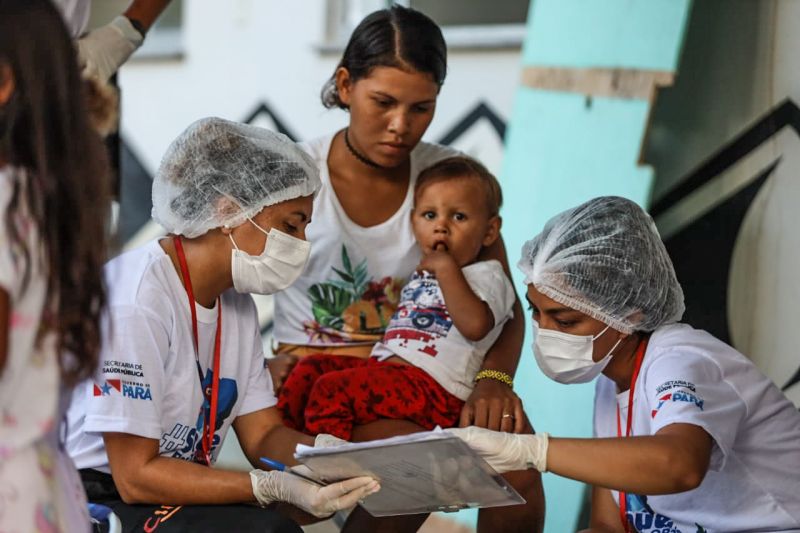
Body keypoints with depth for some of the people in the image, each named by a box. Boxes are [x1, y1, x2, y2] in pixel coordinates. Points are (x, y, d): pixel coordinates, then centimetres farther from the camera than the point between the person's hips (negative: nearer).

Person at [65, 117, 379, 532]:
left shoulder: (236, 303, 9)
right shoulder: (136, 299, -21)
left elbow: (263, 434, 8)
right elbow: (135, 476, -21)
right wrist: (275, 487, -28)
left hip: (173, 495, 8)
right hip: (101, 499, -8)